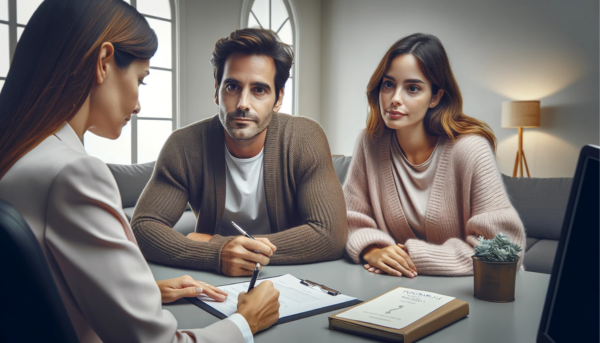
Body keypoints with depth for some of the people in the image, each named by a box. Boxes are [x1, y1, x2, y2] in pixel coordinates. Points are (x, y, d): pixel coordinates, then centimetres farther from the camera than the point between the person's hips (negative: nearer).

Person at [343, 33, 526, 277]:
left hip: (465, 289, -2)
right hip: (397, 285, 3)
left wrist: (417, 256, -19)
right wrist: (372, 251, -19)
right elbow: (352, 218, 2)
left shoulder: (470, 148, -15)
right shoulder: (371, 142, -4)